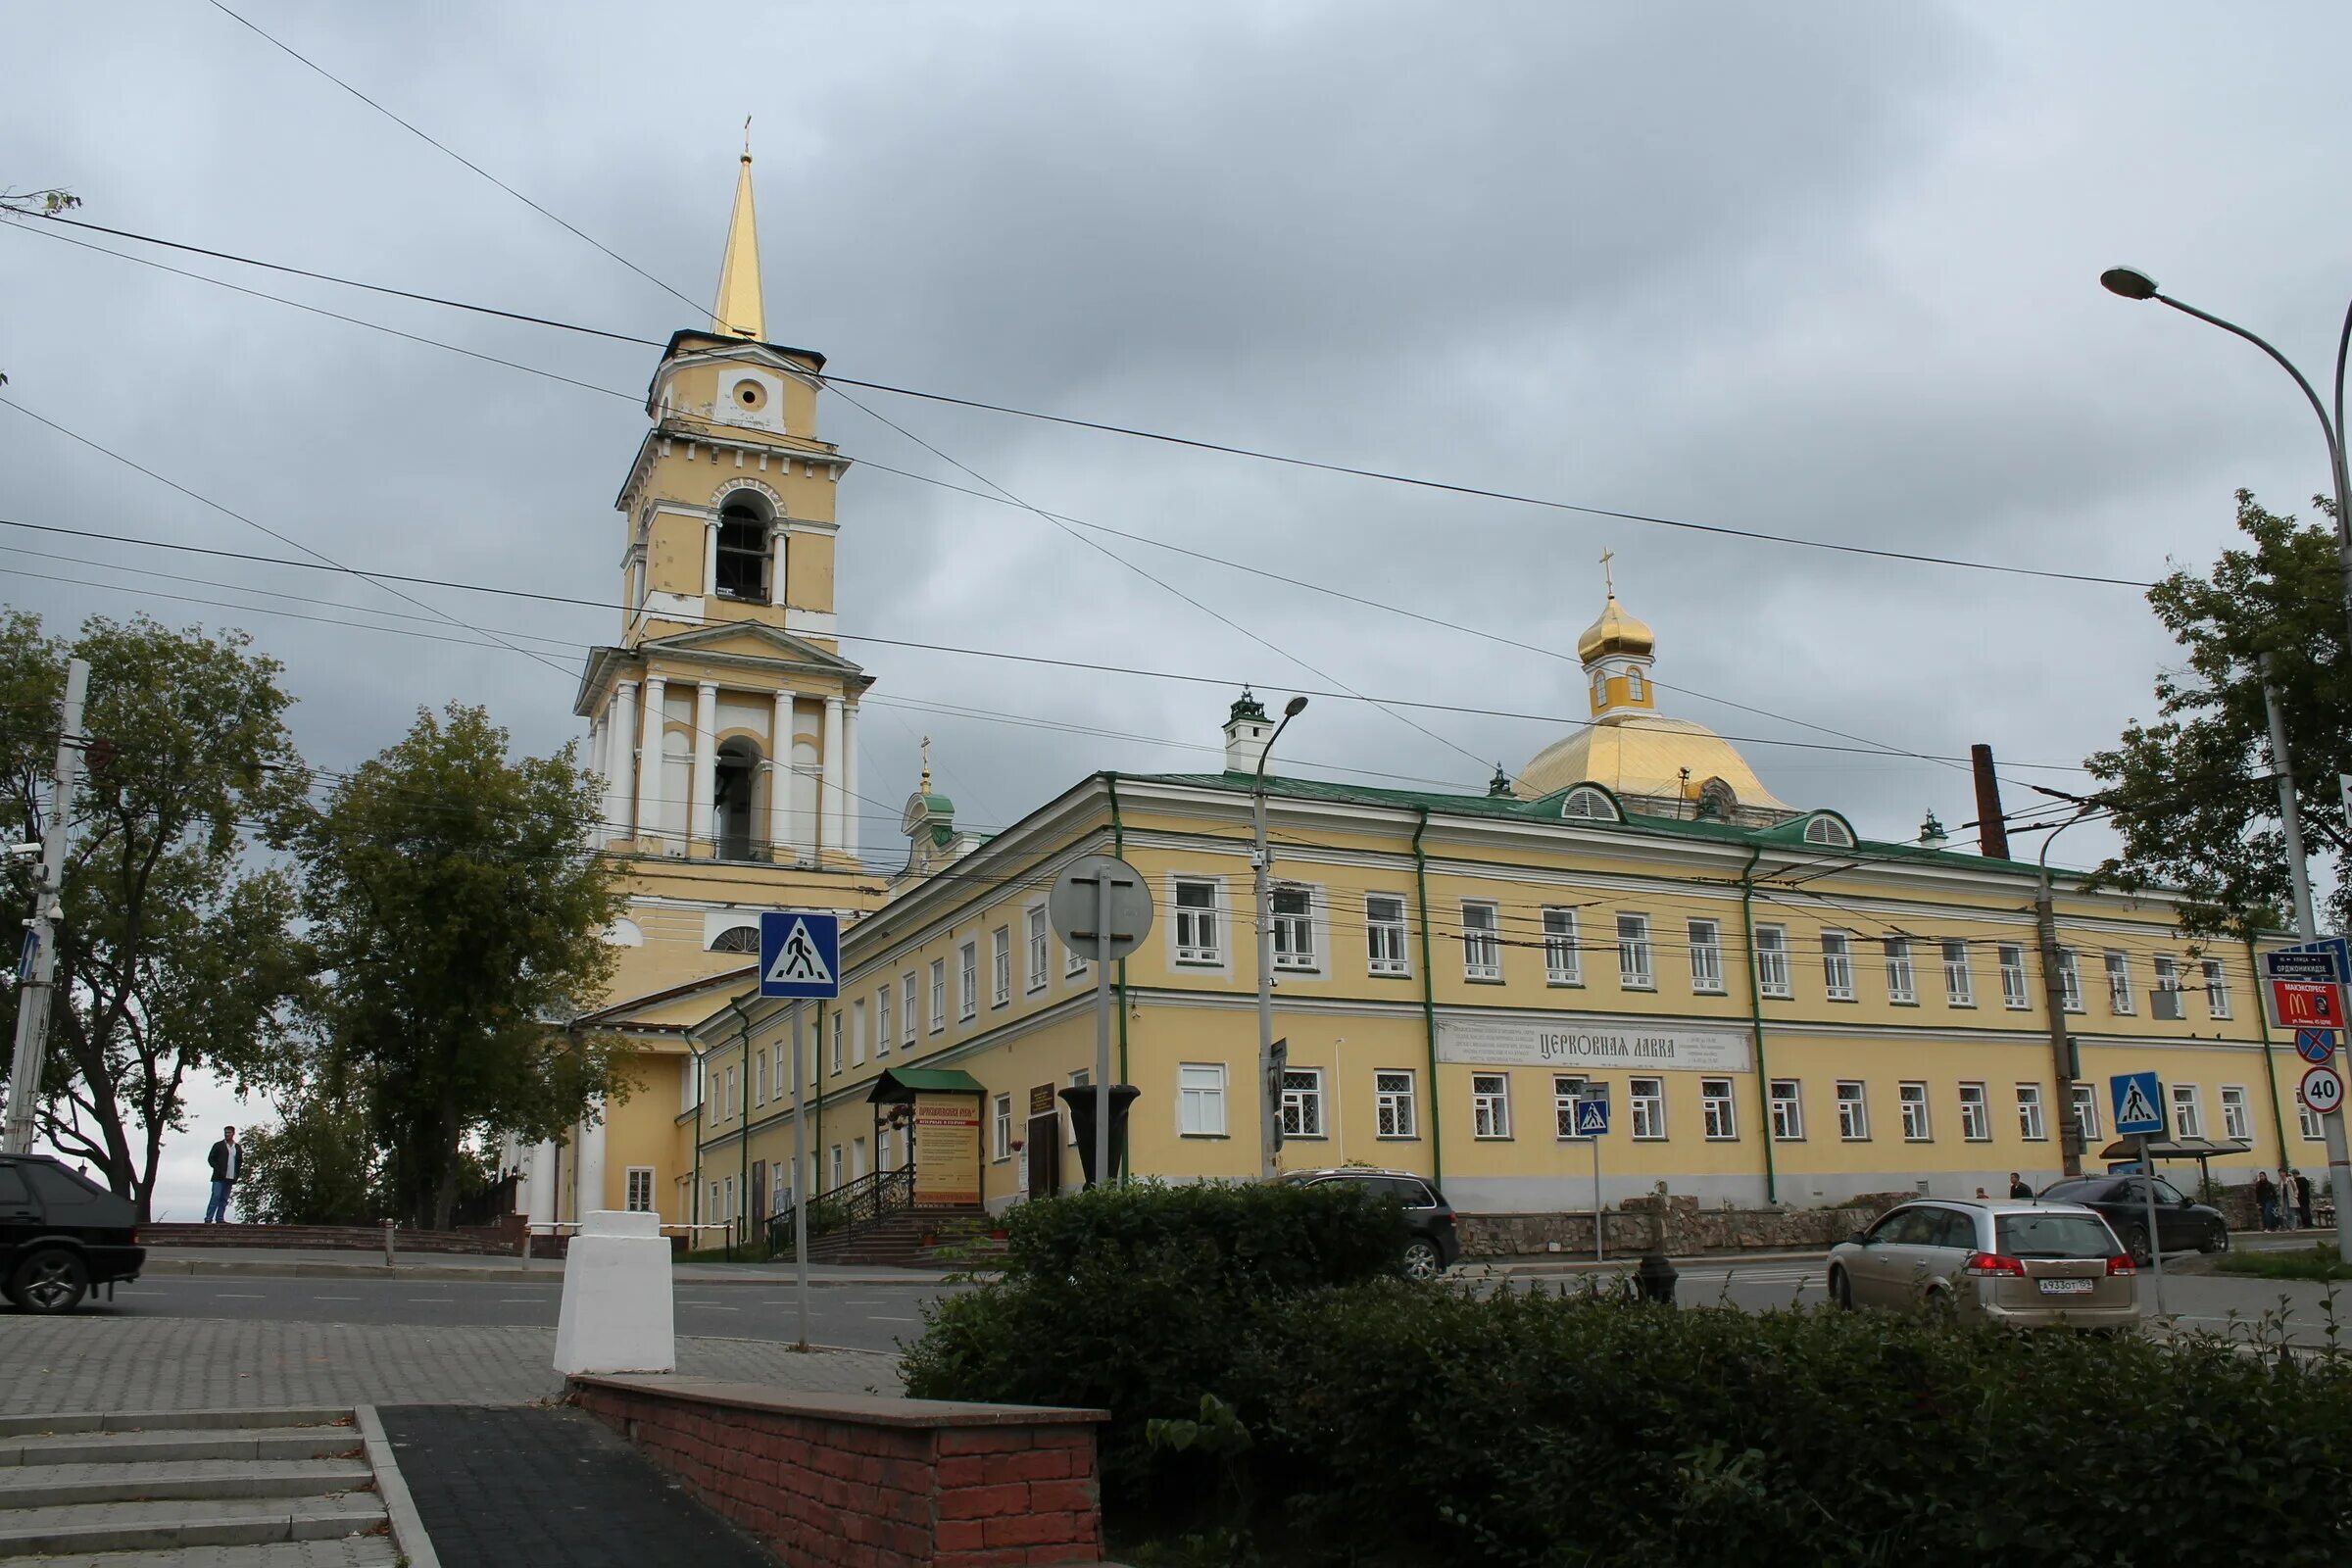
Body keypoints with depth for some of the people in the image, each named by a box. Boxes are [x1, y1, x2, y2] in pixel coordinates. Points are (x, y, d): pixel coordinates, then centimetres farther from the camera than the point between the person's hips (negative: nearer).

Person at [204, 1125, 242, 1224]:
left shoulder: (238, 1148, 14)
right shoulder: (218, 1145, 3)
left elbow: (240, 1161, 20)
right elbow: (210, 1158, 1)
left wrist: (237, 1174, 6)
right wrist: (218, 1170, -10)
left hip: (230, 1178, 4)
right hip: (219, 1177, -4)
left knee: (224, 1199, 5)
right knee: (215, 1197, -11)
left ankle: (220, 1219, 8)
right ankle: (208, 1219, -11)